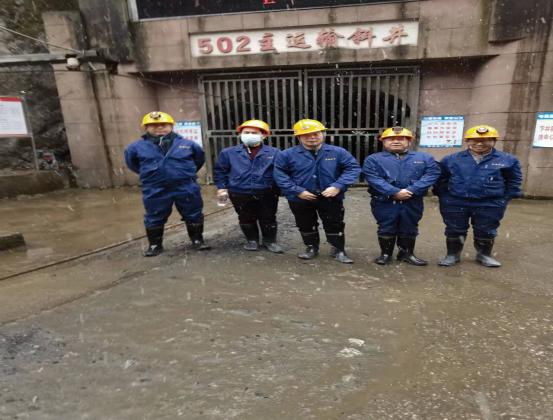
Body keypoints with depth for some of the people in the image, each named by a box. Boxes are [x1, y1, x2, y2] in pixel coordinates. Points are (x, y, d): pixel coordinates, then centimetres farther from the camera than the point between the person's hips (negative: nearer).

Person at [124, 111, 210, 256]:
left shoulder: (187, 144, -1)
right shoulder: (137, 147, -1)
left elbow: (200, 158, 14)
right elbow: (132, 163, 16)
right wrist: (150, 174, 15)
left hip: (186, 188, 0)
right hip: (155, 191, 0)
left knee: (194, 215, 8)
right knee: (154, 218, 10)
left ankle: (197, 240, 27)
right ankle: (155, 244, 28)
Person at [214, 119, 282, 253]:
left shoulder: (274, 153, -3)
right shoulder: (228, 152, 0)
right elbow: (220, 170, 9)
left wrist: (281, 188, 0)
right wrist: (222, 187, 3)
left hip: (267, 194, -1)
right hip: (240, 194, 1)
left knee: (268, 219, 11)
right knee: (246, 219, 14)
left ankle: (270, 241, 31)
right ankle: (252, 240, 34)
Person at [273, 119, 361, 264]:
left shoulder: (338, 152, -8)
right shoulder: (287, 154, -9)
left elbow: (353, 168, -5)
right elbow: (280, 174, -8)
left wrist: (338, 186, -18)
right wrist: (297, 191, -16)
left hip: (331, 198, 0)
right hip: (300, 199, 1)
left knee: (334, 225, 12)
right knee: (306, 226, 17)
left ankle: (338, 250, 31)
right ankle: (311, 248, 40)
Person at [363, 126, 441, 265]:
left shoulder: (424, 158, 8)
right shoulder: (373, 159, 1)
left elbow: (432, 174, -5)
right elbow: (373, 178, -12)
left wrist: (411, 190, -18)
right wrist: (394, 192, -20)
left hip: (413, 202, 2)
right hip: (384, 202, -2)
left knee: (409, 229, 12)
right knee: (386, 229, 7)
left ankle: (407, 253, 29)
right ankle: (385, 254, 24)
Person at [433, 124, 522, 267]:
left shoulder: (508, 160, 1)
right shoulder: (451, 159, -1)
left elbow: (514, 181, 8)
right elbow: (441, 179, 7)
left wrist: (505, 199, 2)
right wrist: (443, 196, 1)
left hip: (490, 205, 0)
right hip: (455, 204, 0)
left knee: (486, 232, 12)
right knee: (454, 231, 9)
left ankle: (484, 255, 33)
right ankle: (452, 255, 25)